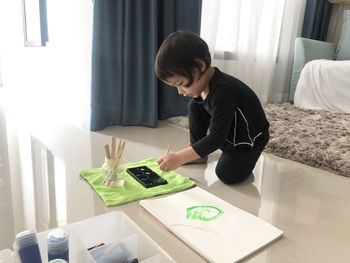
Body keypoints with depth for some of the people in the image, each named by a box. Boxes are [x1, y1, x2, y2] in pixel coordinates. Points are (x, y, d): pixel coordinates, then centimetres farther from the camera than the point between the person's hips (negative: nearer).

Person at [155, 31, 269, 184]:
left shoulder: (223, 91, -36)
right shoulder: (203, 83, -9)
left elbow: (216, 137, -37)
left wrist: (180, 158, -41)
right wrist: (192, 152, 5)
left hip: (250, 137, -8)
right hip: (227, 133, 8)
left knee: (227, 174, -25)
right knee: (195, 105, -4)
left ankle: (244, 157, 8)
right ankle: (199, 154, 4)